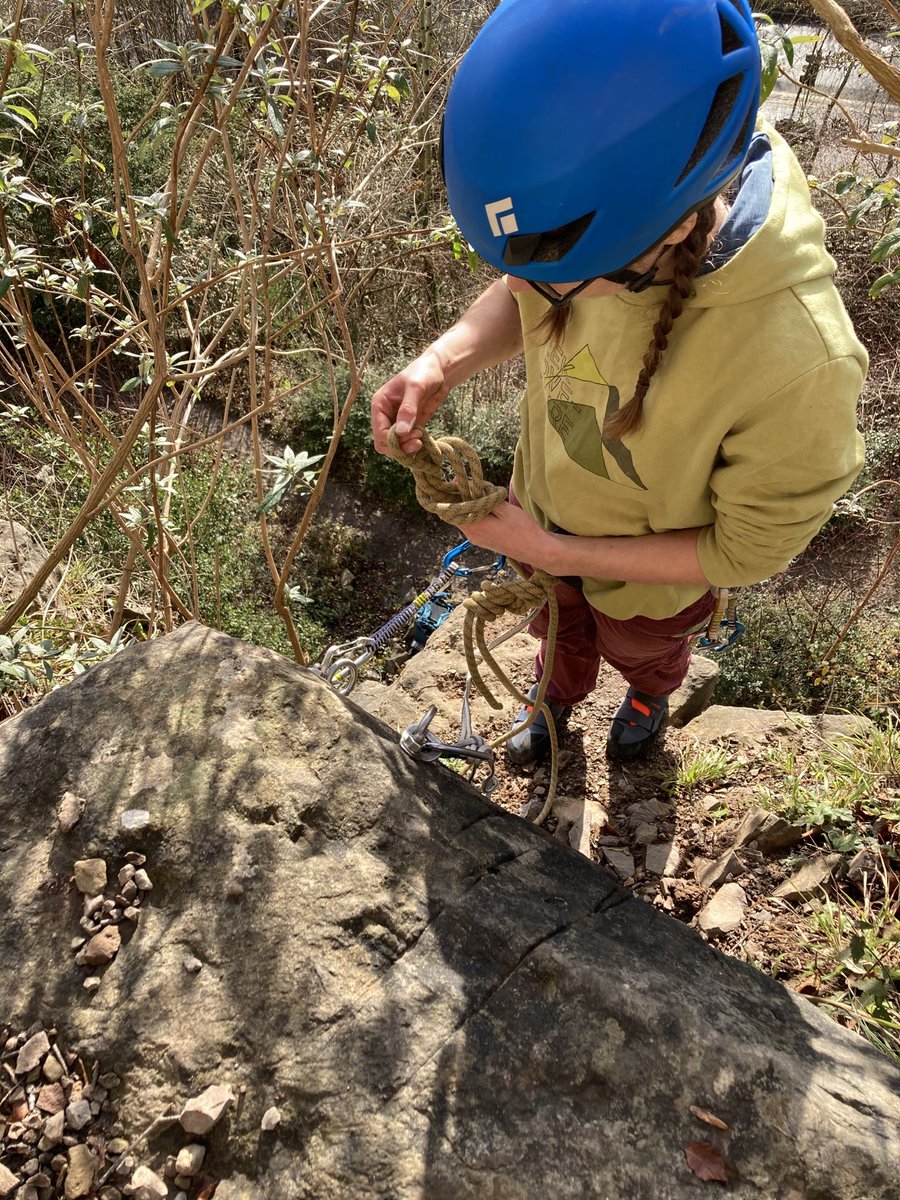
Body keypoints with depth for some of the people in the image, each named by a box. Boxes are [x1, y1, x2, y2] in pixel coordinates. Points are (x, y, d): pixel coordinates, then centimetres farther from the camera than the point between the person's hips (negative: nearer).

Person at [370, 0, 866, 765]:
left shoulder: (798, 359, -44)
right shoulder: (591, 212, -30)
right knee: (558, 631, 35)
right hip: (546, 515, 4)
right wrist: (443, 362, -27)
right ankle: (559, 699, 71)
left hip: (650, 573, -3)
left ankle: (650, 697, 71)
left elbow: (749, 549, -28)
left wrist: (552, 552, -29)